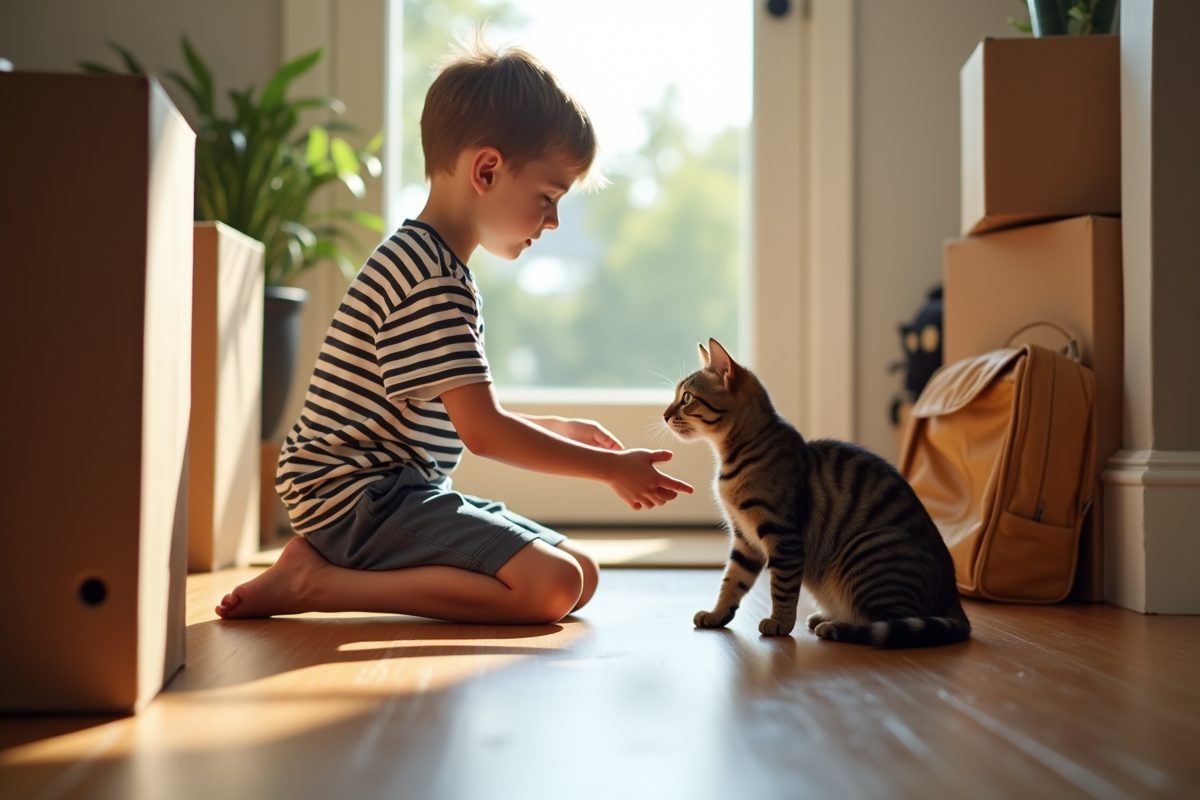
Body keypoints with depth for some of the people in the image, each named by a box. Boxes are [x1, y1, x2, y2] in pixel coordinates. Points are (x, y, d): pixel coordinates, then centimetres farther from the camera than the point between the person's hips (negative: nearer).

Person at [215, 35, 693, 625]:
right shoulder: (433, 282, -17)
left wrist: (559, 429, 17)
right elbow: (482, 432, -20)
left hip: (394, 493, 11)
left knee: (583, 574, 4)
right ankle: (316, 582, -16)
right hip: (359, 499, -11)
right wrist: (610, 469, -11)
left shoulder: (431, 264, 17)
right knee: (552, 584, -24)